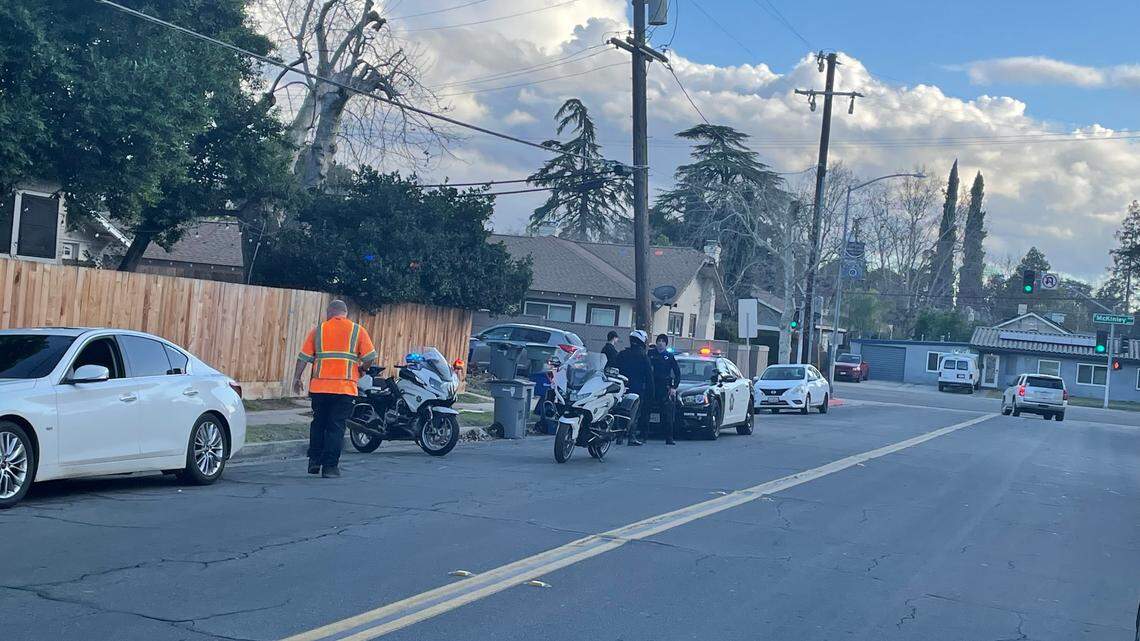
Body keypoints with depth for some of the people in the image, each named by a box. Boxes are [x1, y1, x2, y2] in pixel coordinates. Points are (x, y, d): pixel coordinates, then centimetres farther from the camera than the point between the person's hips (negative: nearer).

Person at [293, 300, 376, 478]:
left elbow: (304, 357, 4)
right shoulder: (357, 331, 2)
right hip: (345, 388, -2)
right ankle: (330, 467, 1)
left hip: (319, 387, 2)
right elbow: (370, 357, -4)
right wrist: (361, 370, 14)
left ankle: (314, 462, 19)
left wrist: (297, 378, 12)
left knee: (318, 424, 17)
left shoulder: (318, 330, 6)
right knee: (336, 427, 2)